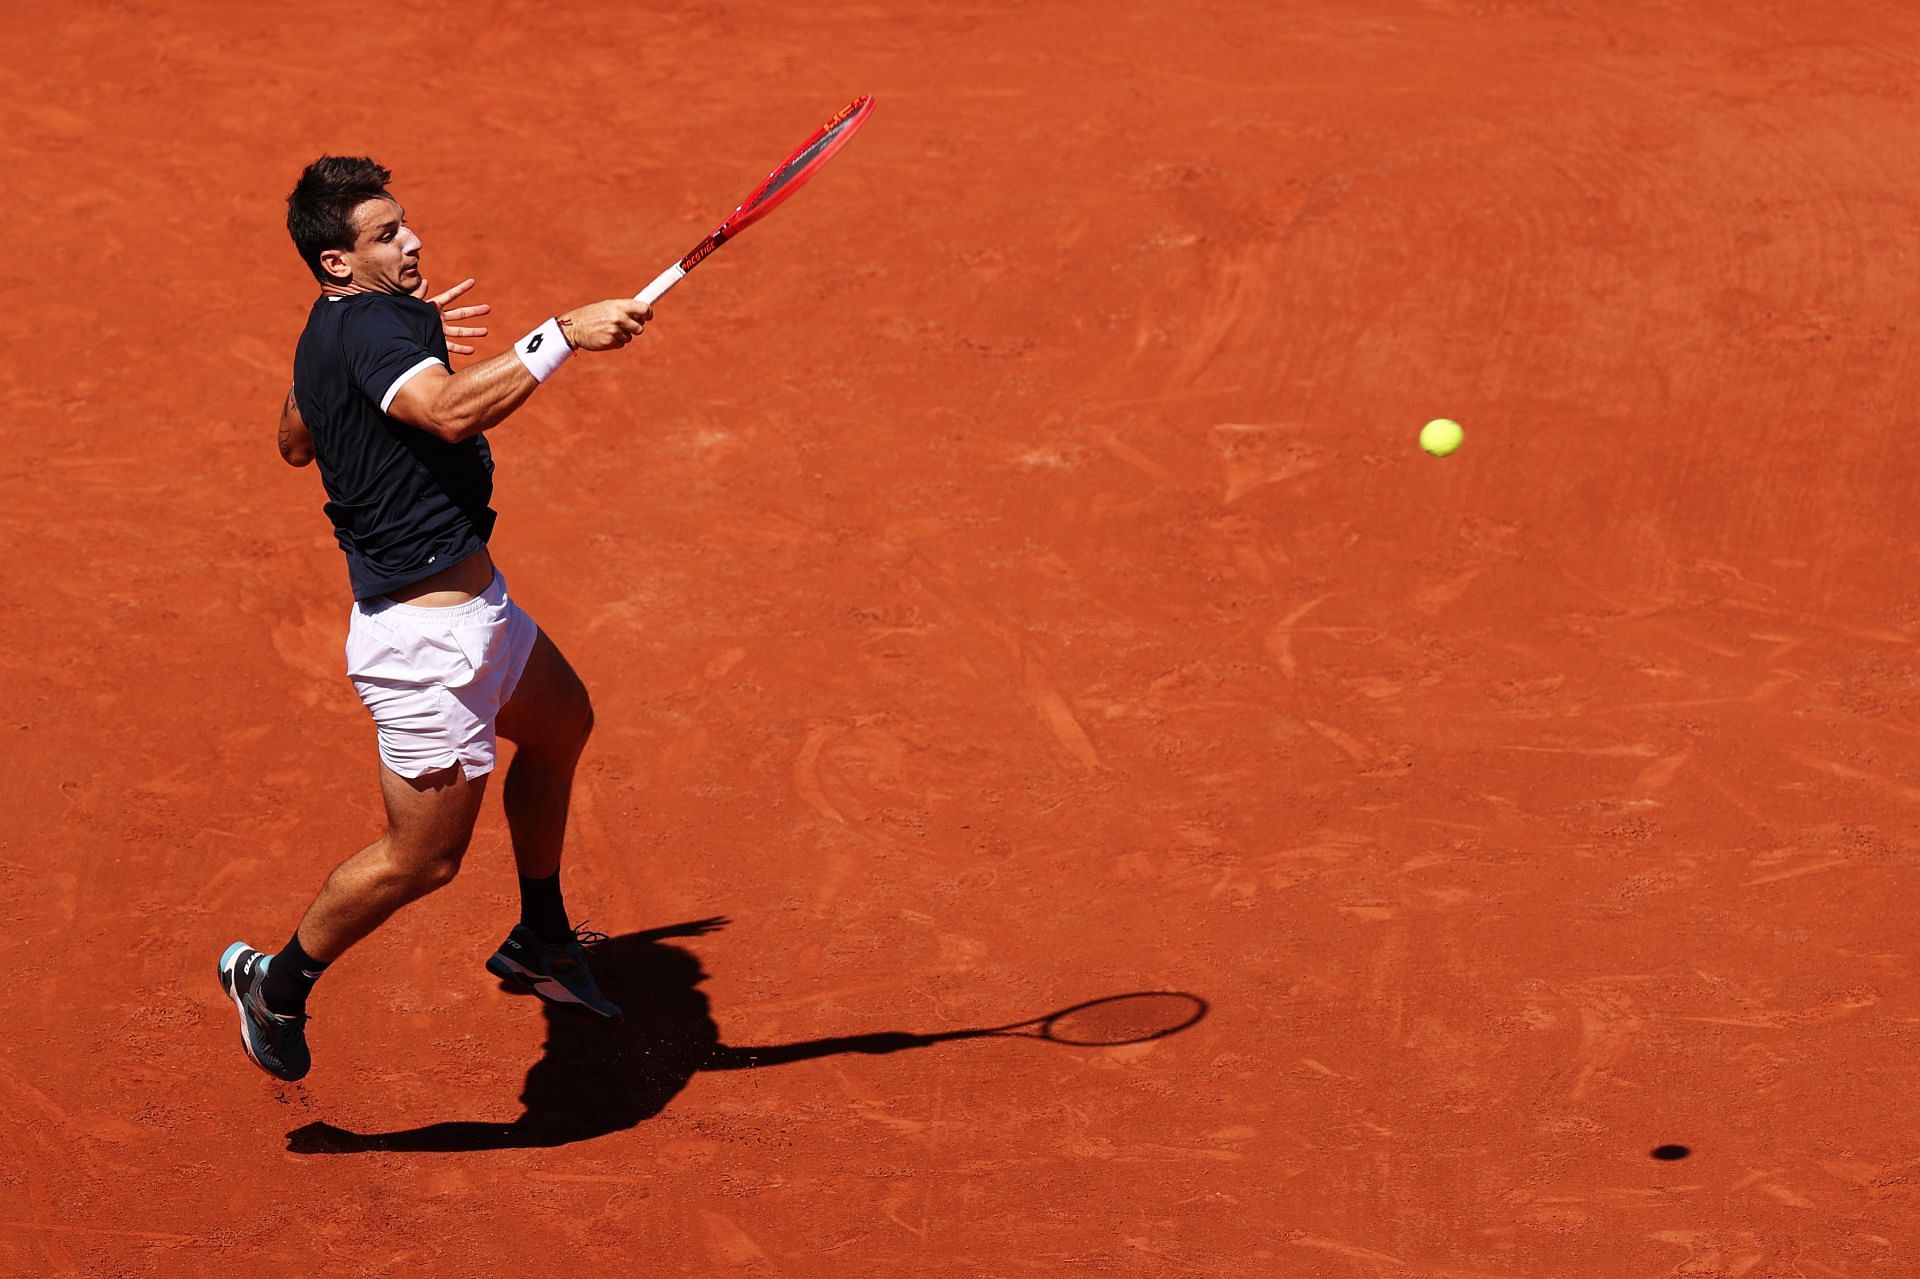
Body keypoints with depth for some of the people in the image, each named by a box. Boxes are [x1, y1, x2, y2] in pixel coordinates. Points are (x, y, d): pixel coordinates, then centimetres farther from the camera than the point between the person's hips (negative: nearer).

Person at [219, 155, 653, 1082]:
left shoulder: (332, 335, 7)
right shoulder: (370, 326, -23)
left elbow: (295, 442, 26)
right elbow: (452, 411, -42)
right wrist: (563, 336, -42)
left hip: (471, 605, 11)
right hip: (427, 637, -11)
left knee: (561, 723, 30)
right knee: (422, 858, 1)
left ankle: (539, 940, 45)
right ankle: (278, 984, 23)